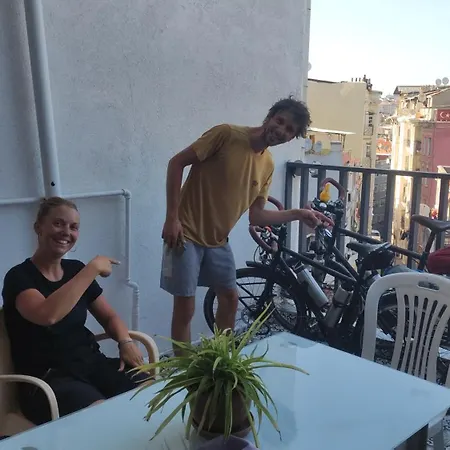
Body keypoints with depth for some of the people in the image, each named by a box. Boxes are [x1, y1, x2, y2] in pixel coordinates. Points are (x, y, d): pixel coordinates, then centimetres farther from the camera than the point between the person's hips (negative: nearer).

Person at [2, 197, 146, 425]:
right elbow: (48, 315, -29)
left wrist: (126, 342, -7)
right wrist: (93, 268, -22)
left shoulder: (76, 270, 9)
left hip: (91, 363, 5)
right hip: (47, 379, -5)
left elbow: (109, 316, 15)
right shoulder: (19, 277, -8)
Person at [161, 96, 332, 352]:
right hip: (186, 234, -7)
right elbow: (177, 163, -15)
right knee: (186, 307, -2)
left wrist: (298, 214, -3)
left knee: (230, 298, 16)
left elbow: (256, 216, 6)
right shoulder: (227, 134, -16)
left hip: (217, 240, 7)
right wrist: (172, 216, -20)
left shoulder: (268, 165, 3)